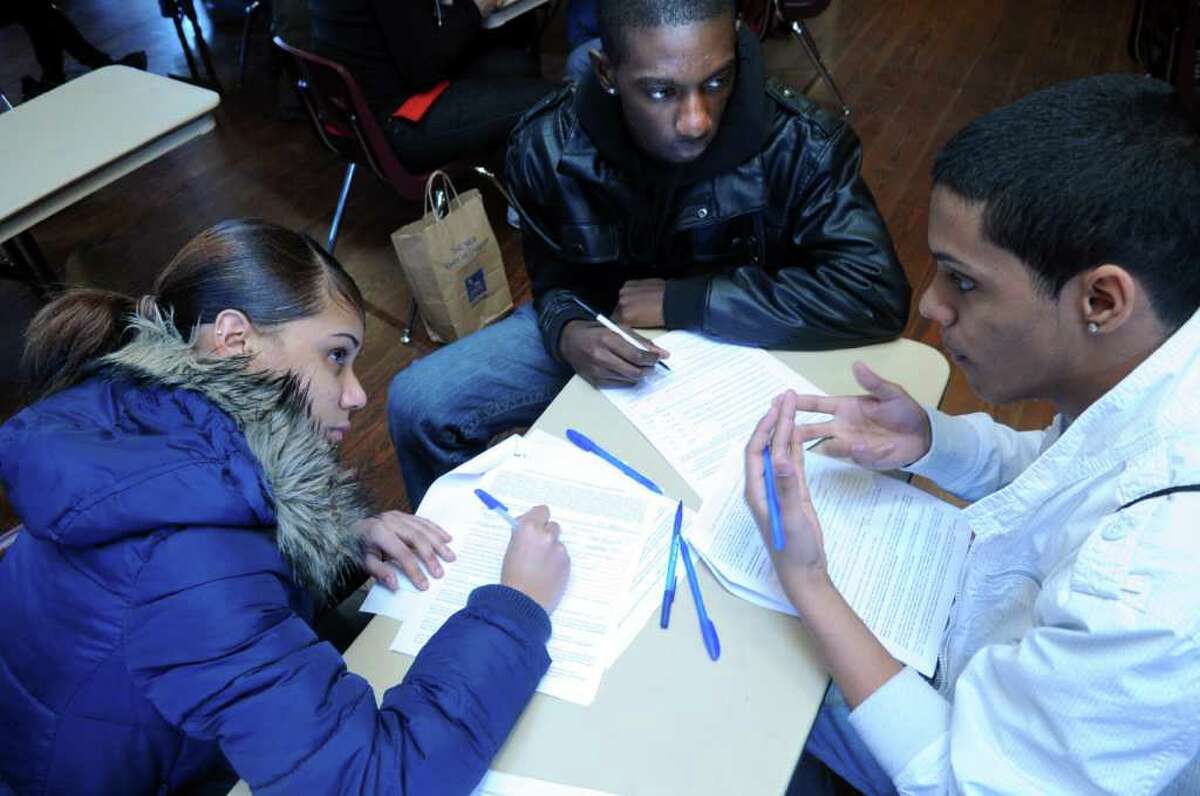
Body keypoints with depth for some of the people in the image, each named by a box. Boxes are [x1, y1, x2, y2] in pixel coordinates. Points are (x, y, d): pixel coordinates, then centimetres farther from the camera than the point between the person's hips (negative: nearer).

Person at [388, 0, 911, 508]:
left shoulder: (799, 146, -28)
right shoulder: (546, 147, -19)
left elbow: (879, 295, -32)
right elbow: (554, 278, -4)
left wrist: (681, 301, -31)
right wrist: (567, 332, -31)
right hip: (601, 331, 2)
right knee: (417, 405, -9)